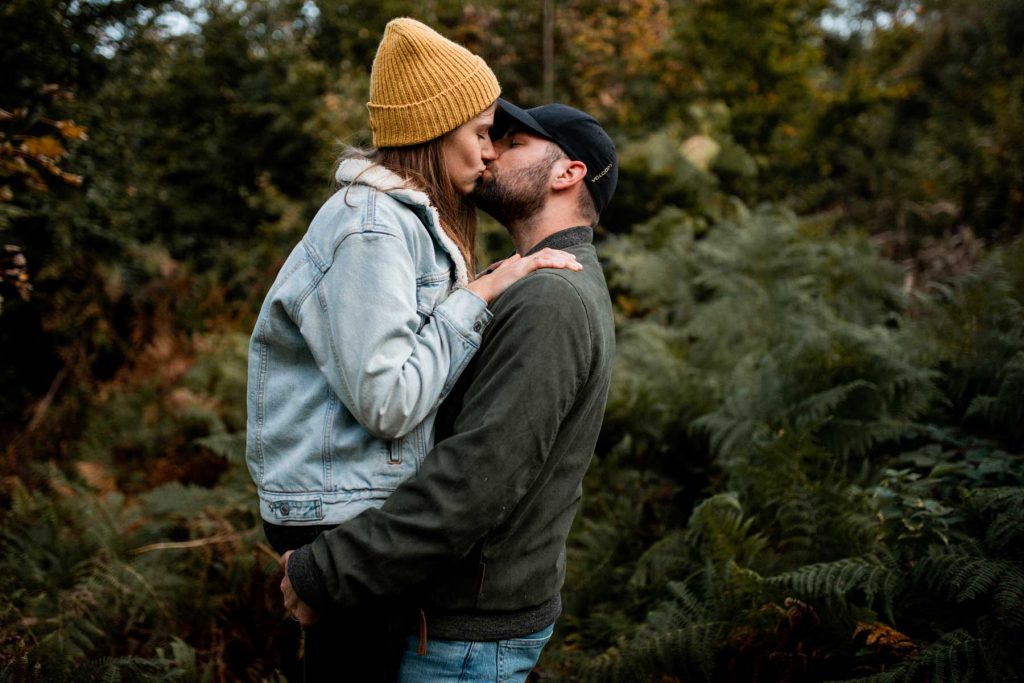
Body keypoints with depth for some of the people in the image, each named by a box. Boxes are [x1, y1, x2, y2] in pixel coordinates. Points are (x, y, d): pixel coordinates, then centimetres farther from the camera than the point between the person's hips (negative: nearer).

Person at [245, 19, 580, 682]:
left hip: (379, 497, 10)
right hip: (340, 509, -10)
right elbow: (389, 401, -23)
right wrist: (479, 296, -17)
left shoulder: (409, 220, 13)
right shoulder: (368, 230, -18)